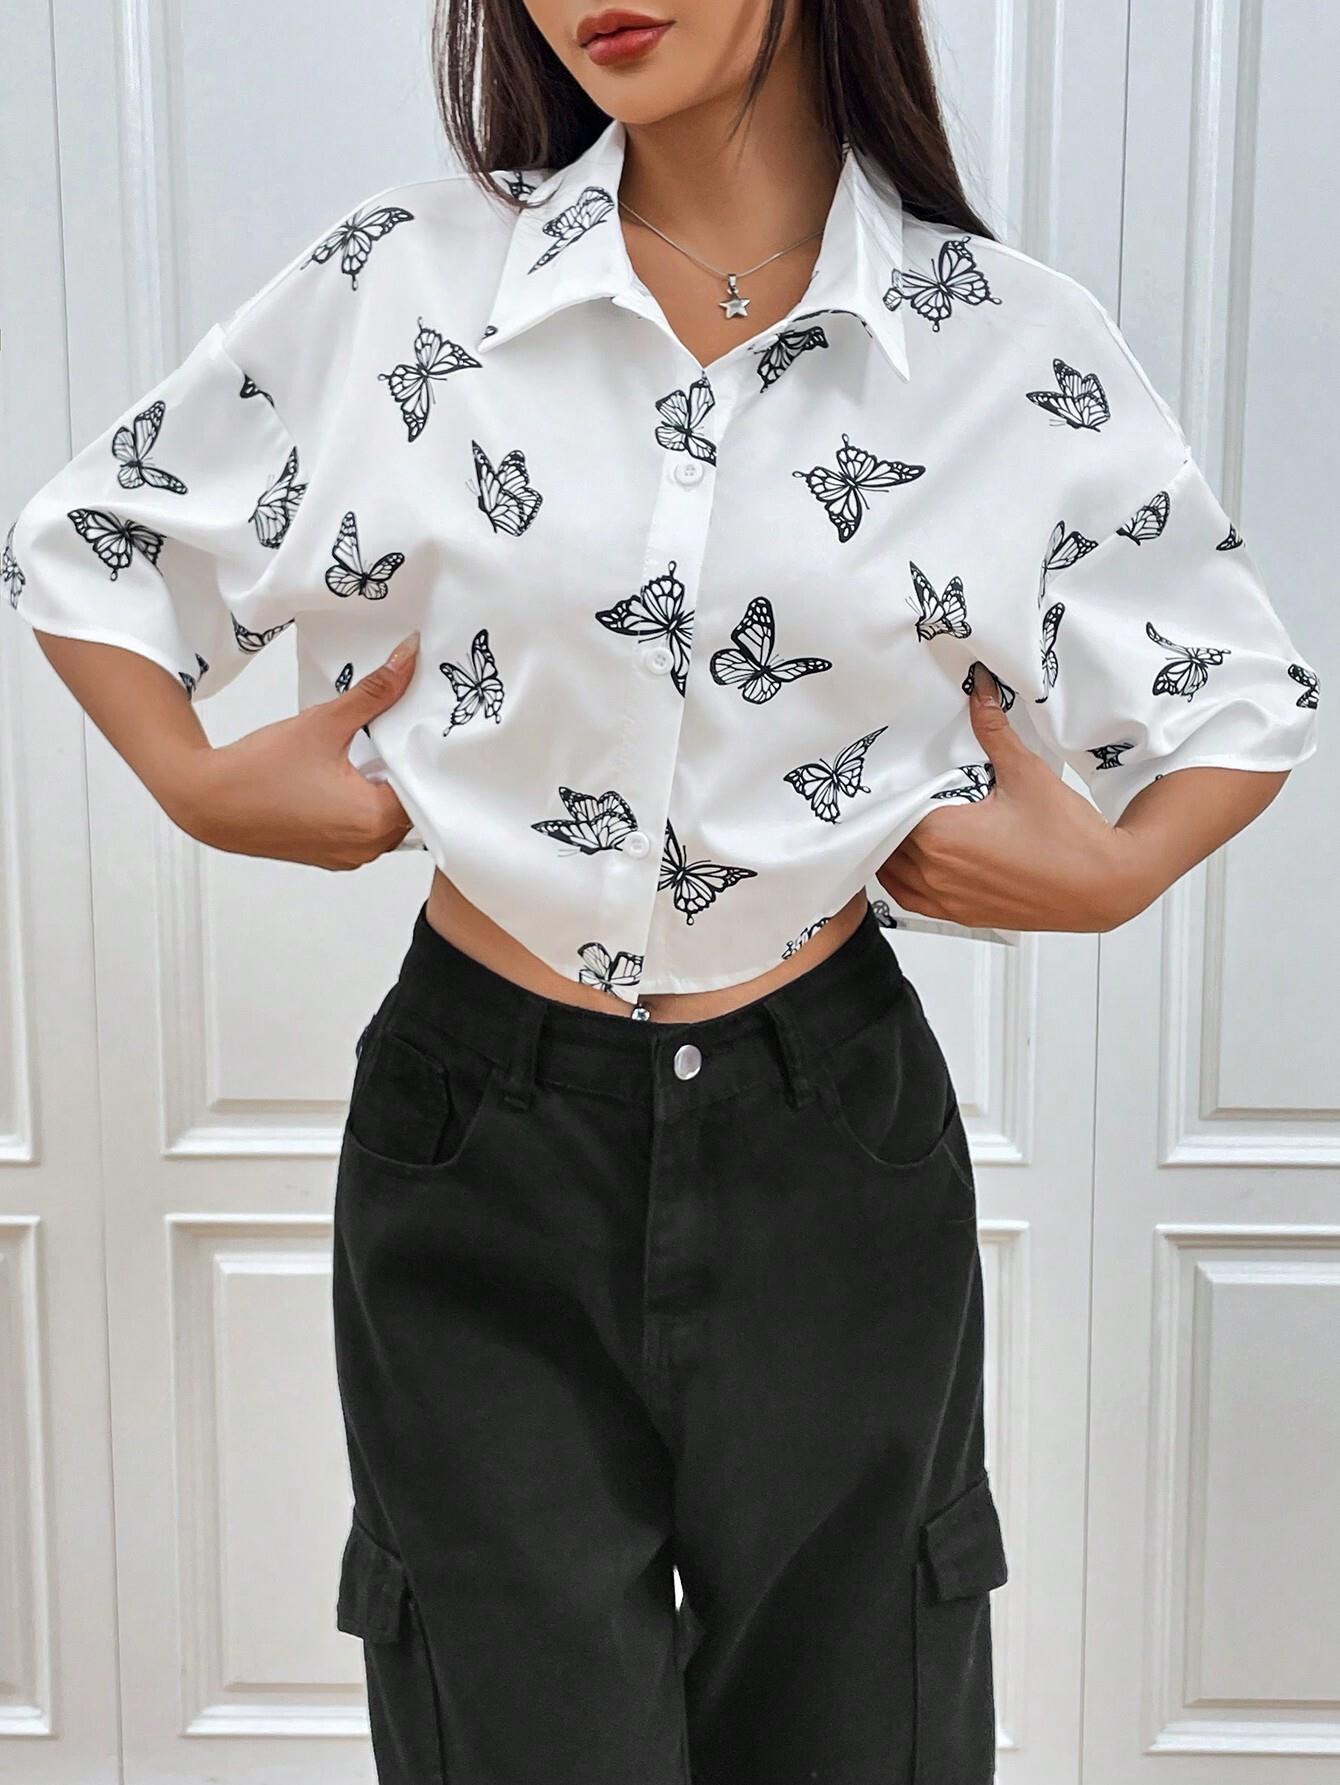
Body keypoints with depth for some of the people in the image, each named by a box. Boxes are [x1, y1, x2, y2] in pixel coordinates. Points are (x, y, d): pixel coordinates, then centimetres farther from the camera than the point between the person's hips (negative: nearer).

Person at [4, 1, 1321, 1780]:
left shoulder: (1012, 346, -4)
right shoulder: (403, 283, -4)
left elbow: (1247, 700, 9)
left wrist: (1114, 872, -7)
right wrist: (198, 783, -4)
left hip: (833, 1149, 1)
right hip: (485, 1158, 0)